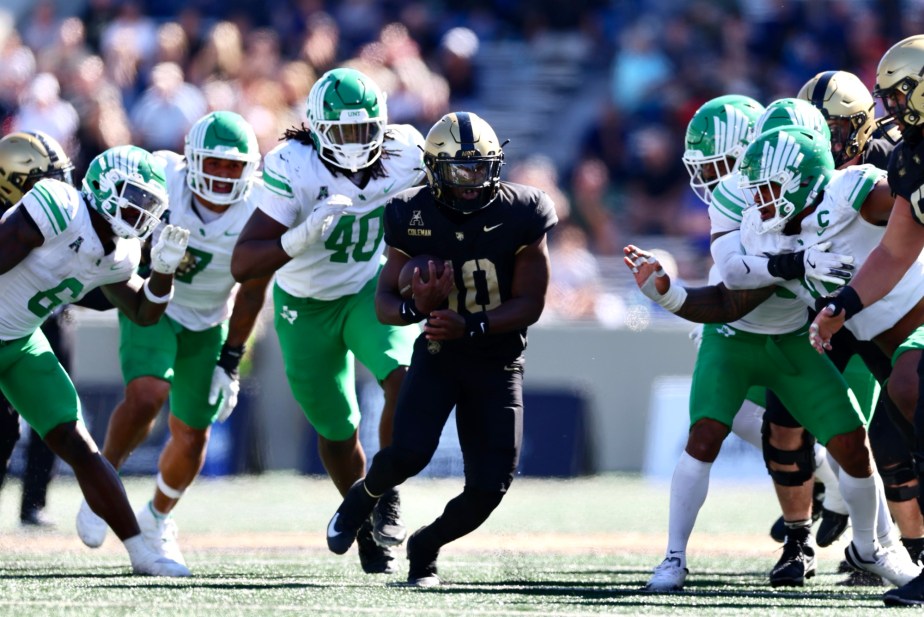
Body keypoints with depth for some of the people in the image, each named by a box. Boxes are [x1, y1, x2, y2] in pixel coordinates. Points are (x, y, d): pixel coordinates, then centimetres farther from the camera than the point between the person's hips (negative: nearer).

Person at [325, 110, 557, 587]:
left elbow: (529, 306, -13)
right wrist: (415, 308, -29)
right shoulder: (414, 217, -10)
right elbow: (384, 302, -5)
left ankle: (425, 547, 23)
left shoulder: (519, 216, -13)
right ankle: (364, 496, 12)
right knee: (409, 453, -24)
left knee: (488, 487, -8)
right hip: (437, 354, 0)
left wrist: (470, 326, -28)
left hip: (497, 363, 0)